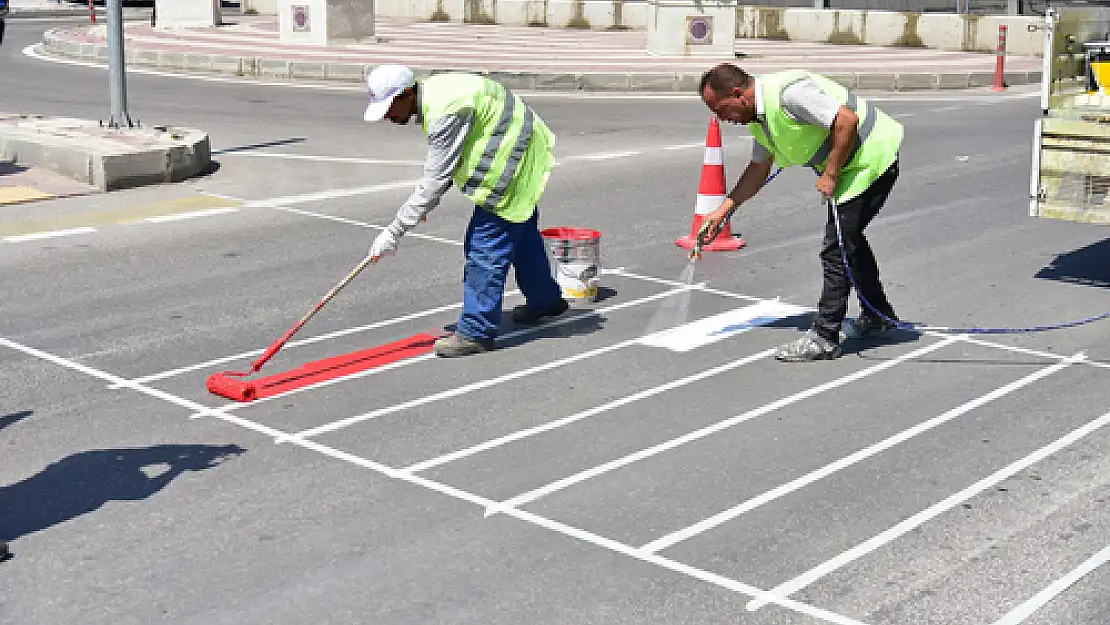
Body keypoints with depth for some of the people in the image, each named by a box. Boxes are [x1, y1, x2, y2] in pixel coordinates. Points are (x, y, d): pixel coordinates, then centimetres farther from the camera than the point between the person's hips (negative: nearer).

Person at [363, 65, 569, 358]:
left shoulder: (446, 112, -31)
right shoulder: (430, 91, 1)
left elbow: (436, 180, -31)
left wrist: (394, 232, -28)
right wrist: (425, 203, 2)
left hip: (512, 163, -11)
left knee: (486, 247, -8)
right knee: (521, 233, 25)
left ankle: (476, 332, -1)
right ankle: (546, 299, 45)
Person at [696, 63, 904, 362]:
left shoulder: (789, 91, -26)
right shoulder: (759, 115, 6)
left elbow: (847, 120, -29)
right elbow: (759, 168, 20)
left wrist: (830, 175, -21)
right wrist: (723, 210, 18)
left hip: (874, 156, -11)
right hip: (852, 166, 11)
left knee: (837, 248, -8)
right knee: (848, 238, 23)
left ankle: (824, 337, -1)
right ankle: (878, 317, 38)